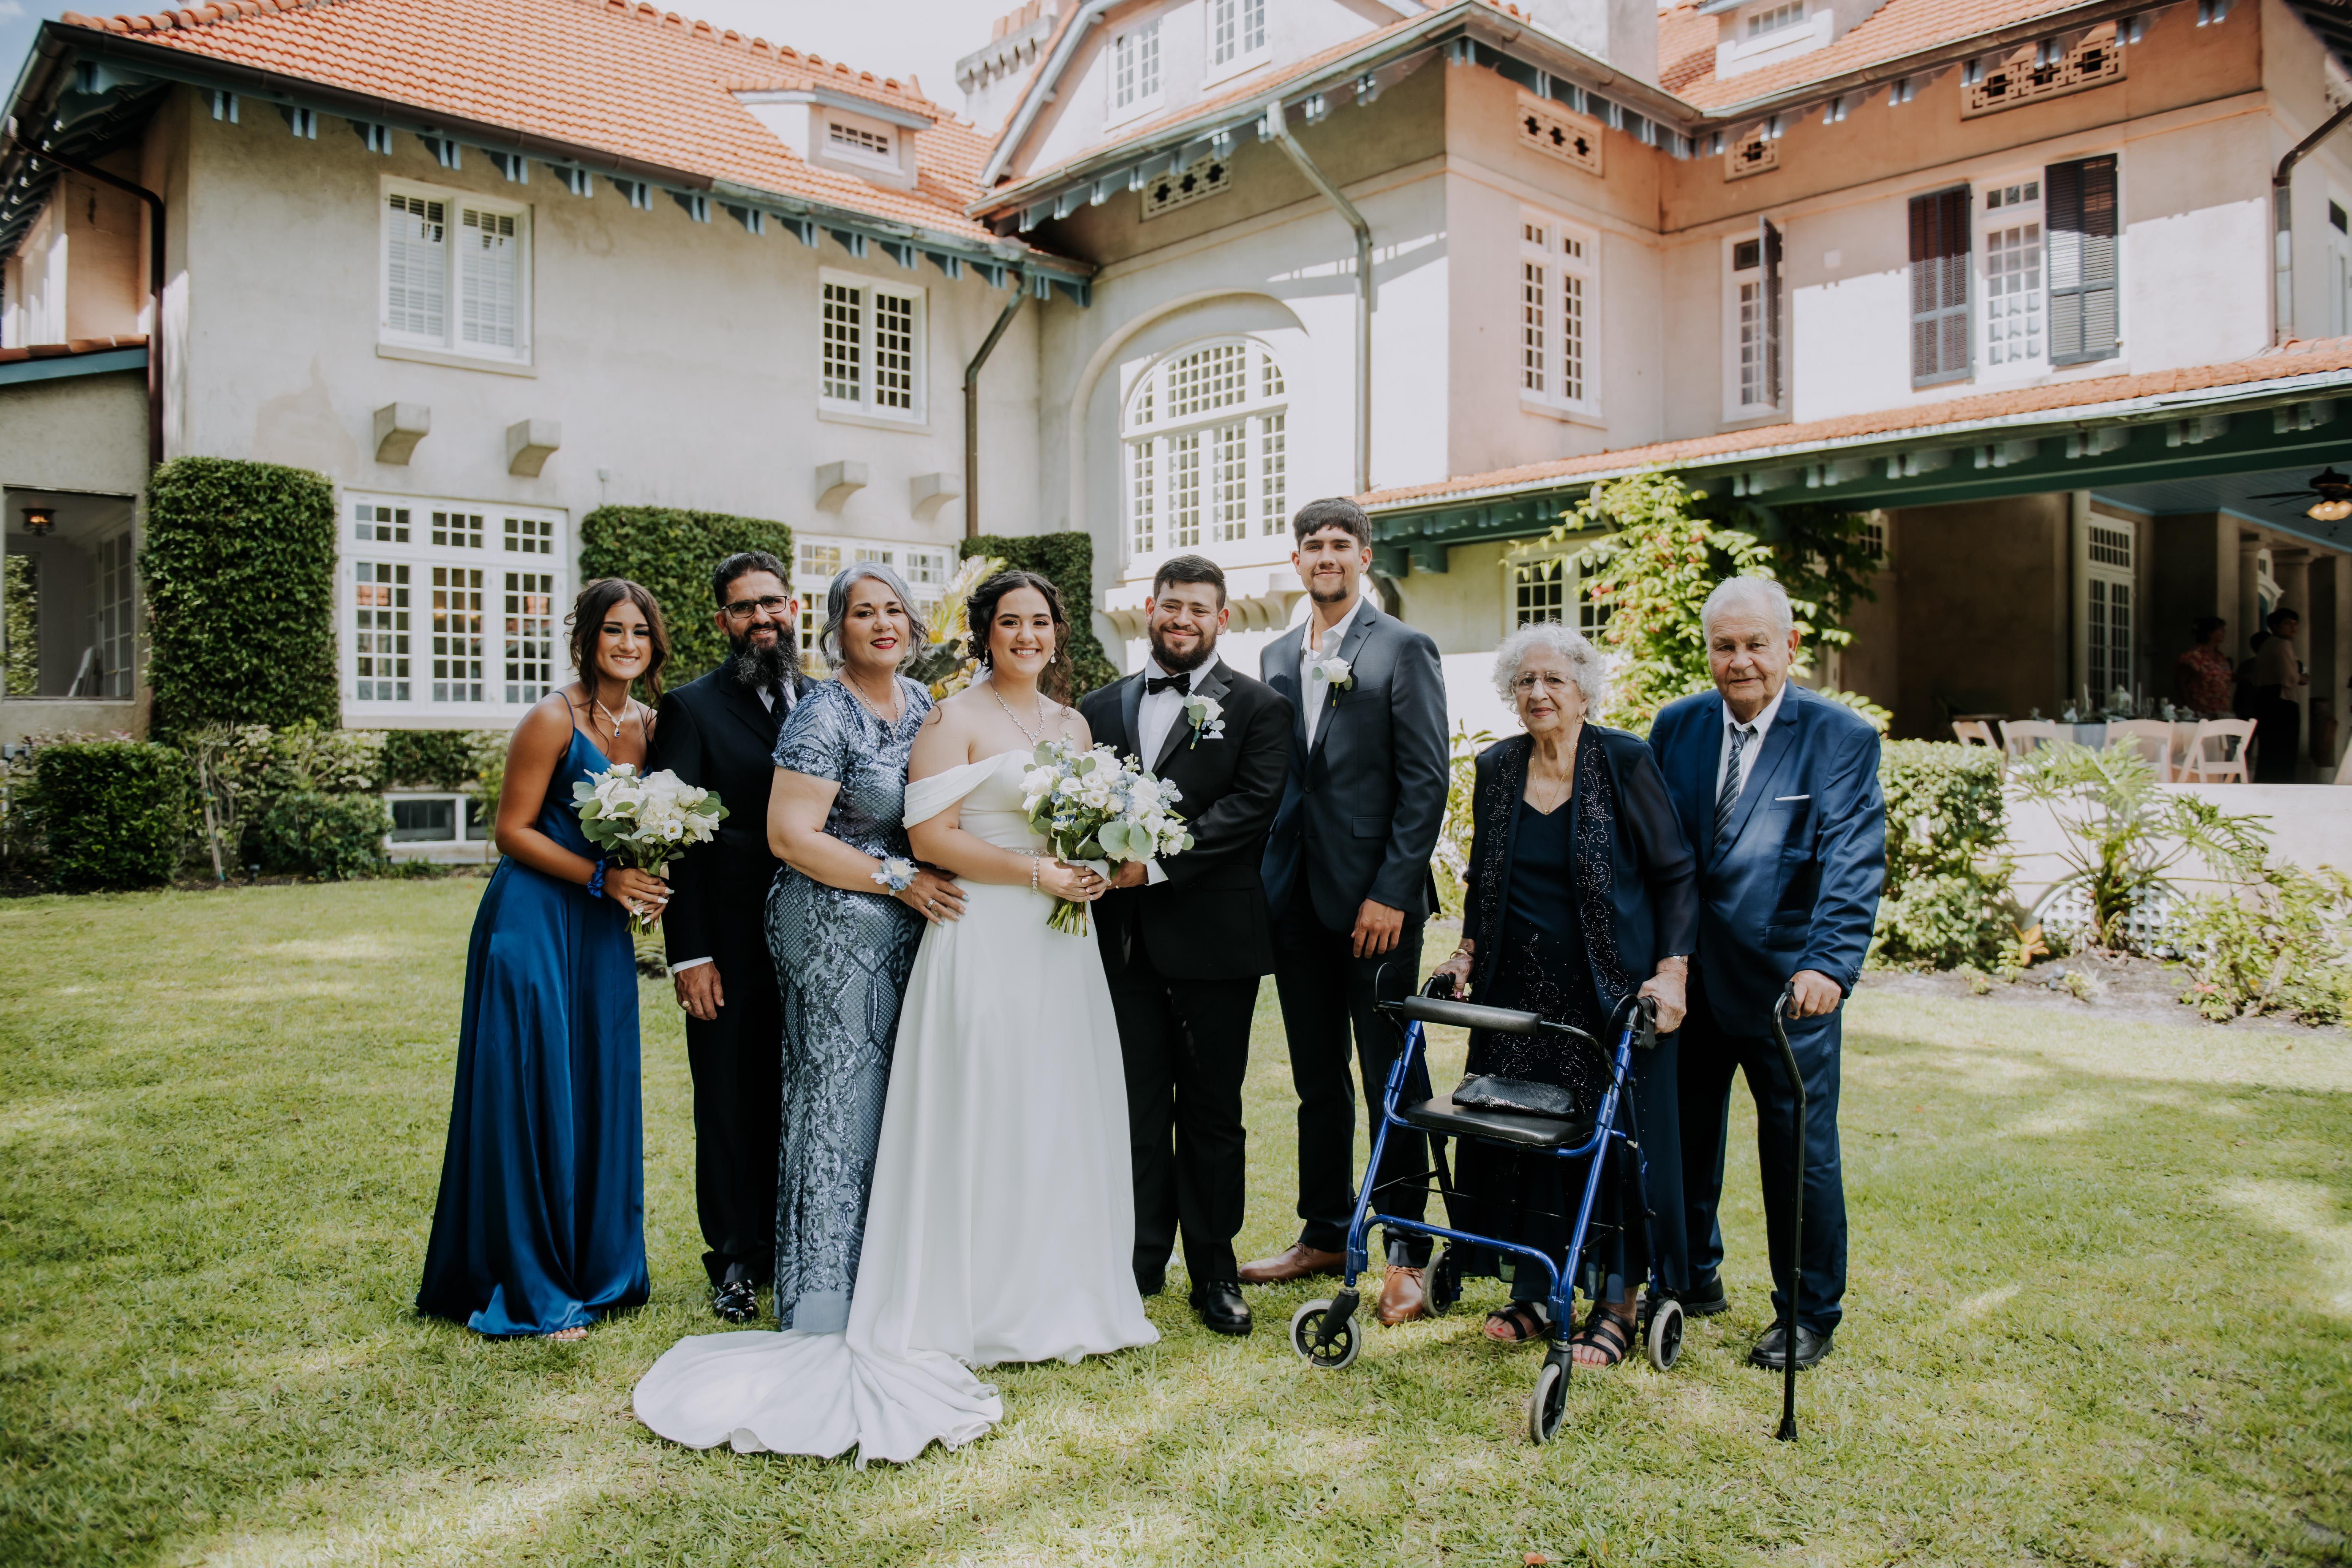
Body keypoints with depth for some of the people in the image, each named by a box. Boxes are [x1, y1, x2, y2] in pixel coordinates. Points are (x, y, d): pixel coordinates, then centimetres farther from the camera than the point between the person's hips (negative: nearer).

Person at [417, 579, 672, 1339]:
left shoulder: (646, 723, 9)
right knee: (532, 1095, -1)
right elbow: (514, 831, -12)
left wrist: (645, 880, 0)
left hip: (602, 932, 7)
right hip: (534, 922, -7)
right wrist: (601, 876, -20)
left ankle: (595, 1268, 25)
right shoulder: (554, 718, -11)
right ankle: (529, 1291, 12)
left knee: (600, 1095, 11)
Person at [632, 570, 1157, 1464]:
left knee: (1065, 1116, 11)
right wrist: (1033, 872, -17)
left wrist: (1100, 870, 2)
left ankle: (1061, 1300, 25)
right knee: (984, 1118, -2)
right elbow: (930, 834, -14)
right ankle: (985, 1311, 10)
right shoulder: (955, 720, -5)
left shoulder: (1074, 724, 16)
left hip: (1061, 945, 7)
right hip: (985, 942, -7)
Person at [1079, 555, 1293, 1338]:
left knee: (1212, 1110, 8)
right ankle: (1139, 1262, 22)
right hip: (1126, 938, 3)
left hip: (1213, 936, -2)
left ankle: (1215, 1270, 20)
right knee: (1137, 1108, 8)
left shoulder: (1256, 707, 2)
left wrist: (1158, 861, -18)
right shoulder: (1102, 707, 14)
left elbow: (1254, 805, -10)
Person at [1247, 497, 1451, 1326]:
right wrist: (1267, 882, 8)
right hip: (1296, 896, 6)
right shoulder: (1277, 657, 14)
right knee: (1317, 1078, 14)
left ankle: (1408, 1255, 12)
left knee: (1392, 1077, 2)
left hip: (1375, 898, -6)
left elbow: (1425, 782, -9)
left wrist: (1391, 893, -15)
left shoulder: (1402, 650, -4)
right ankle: (1325, 1235, 26)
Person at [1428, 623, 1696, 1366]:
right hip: (1518, 991, 4)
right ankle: (1532, 1294, 24)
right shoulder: (1496, 769, 5)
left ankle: (1617, 1307, 17)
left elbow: (1676, 875, -5)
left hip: (1614, 994, -4)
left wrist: (1672, 973, -13)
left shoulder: (1626, 762, -7)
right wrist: (1467, 951, 5)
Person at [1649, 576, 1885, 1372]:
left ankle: (1809, 1314, 26)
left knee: (1800, 1150, 7)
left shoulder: (1843, 737, -7)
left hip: (1786, 982, -4)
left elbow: (1854, 863, -16)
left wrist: (1828, 963, -30)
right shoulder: (1675, 727, 5)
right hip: (1687, 972, 4)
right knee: (1682, 1134, 14)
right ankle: (1692, 1279, 36)